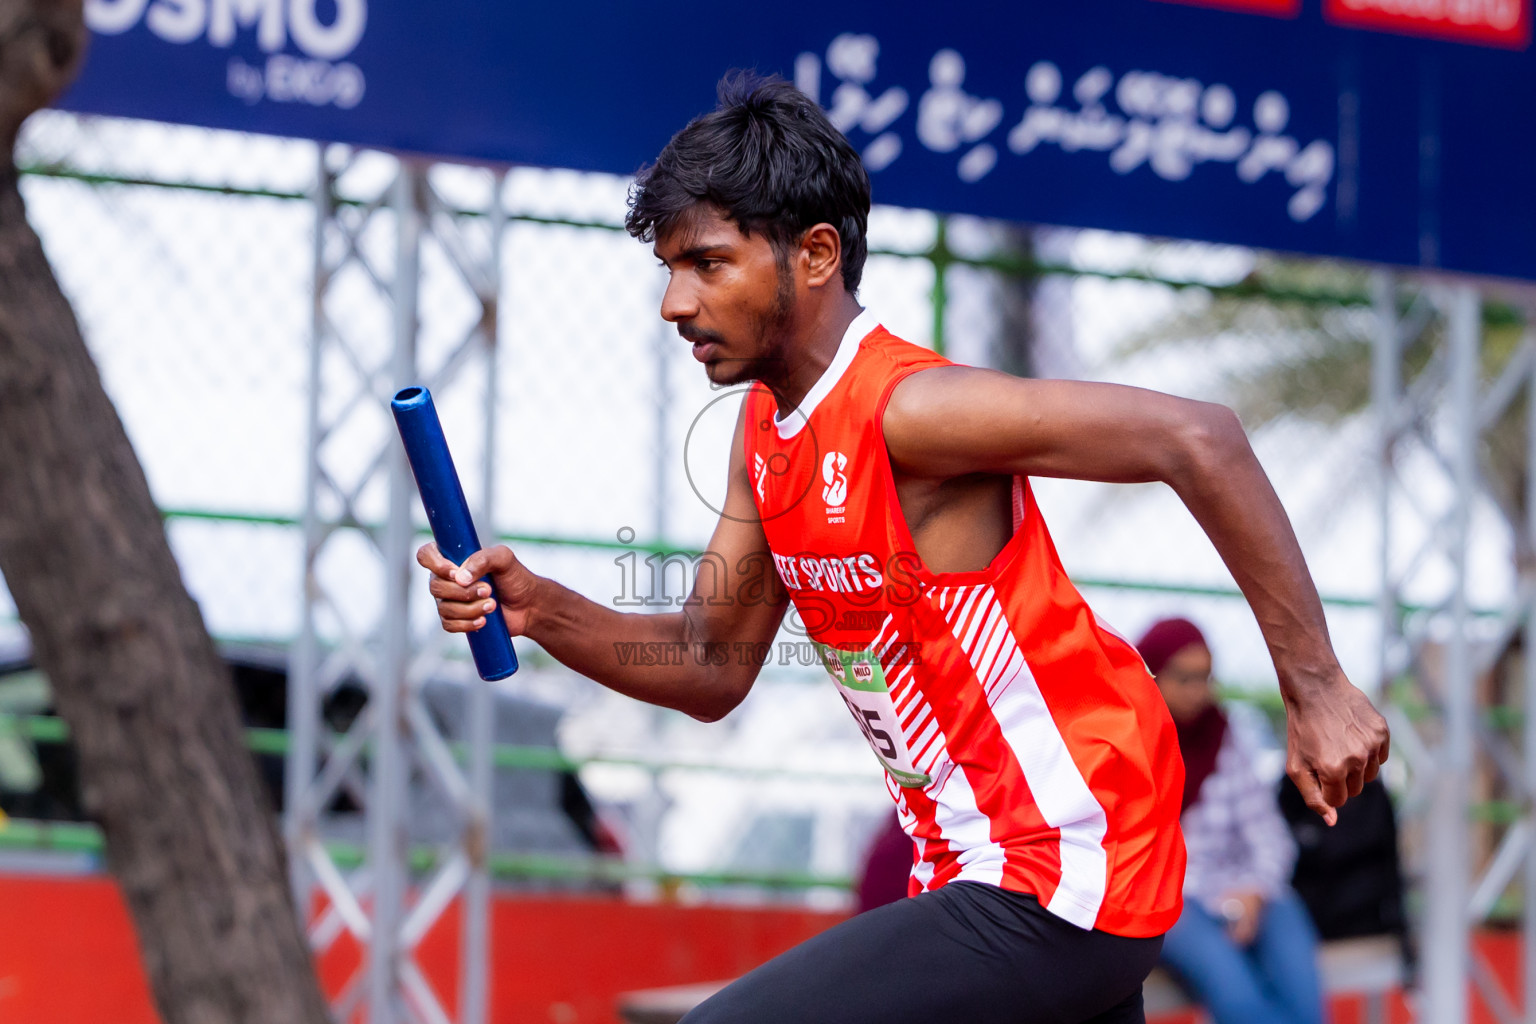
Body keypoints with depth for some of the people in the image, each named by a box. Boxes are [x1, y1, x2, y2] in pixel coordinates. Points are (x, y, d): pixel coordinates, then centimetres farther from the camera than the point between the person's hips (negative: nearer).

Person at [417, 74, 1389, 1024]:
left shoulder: (912, 408, -20)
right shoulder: (767, 426, 8)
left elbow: (1196, 438, -25)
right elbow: (716, 669, 15)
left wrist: (1315, 687, -24)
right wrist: (542, 610, -1)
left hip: (1056, 891, -10)